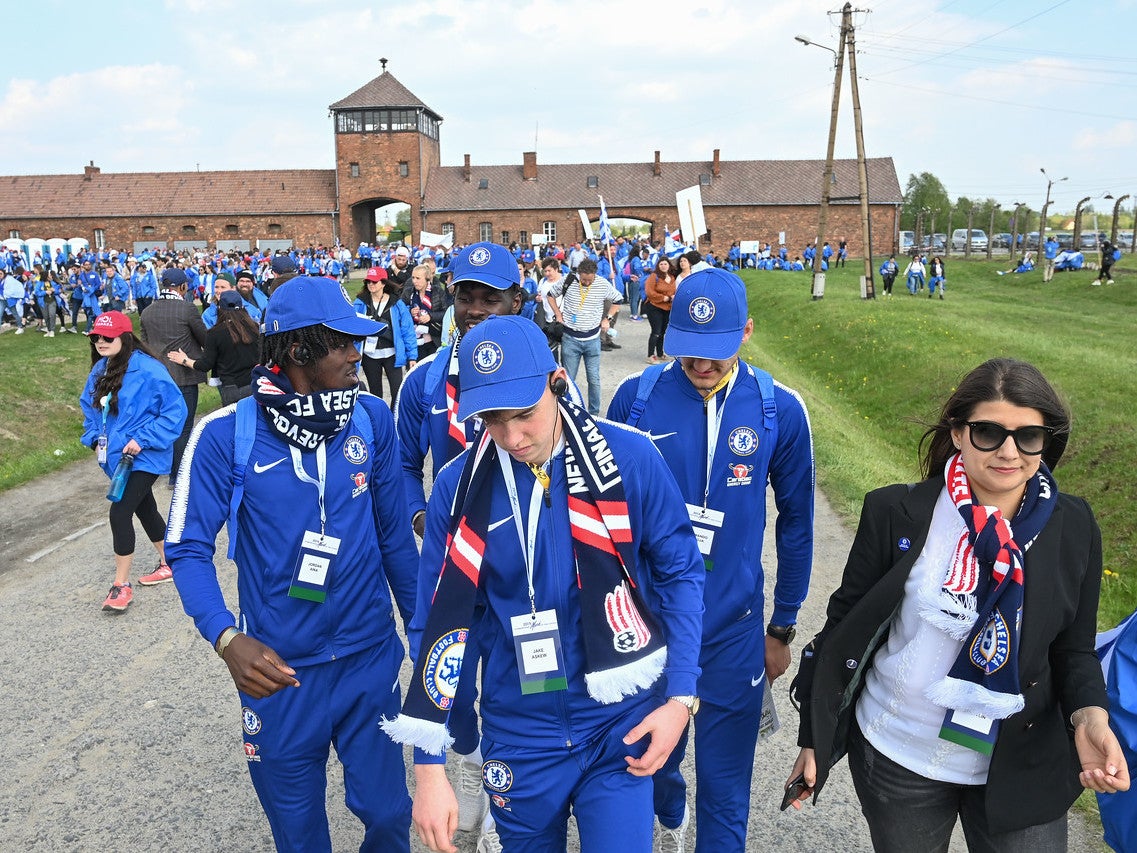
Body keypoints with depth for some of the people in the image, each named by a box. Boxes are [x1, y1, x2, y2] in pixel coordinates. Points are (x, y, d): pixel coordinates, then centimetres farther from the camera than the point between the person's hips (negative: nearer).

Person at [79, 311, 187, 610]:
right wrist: (94, 438, 4)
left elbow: (175, 410, -18)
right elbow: (89, 405, 19)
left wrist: (143, 440, -20)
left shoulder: (148, 369, -19)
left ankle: (122, 584, 0)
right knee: (145, 509, 20)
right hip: (115, 456, 8)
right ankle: (168, 563, 38)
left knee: (120, 513, -13)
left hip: (143, 457, -8)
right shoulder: (100, 369, 5)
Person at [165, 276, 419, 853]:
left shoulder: (370, 418, -6)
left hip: (371, 658, 2)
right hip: (279, 669, -1)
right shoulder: (227, 433, -14)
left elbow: (393, 533, 3)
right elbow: (187, 546, -9)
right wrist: (226, 638, -25)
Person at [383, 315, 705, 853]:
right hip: (519, 734, 2)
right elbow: (438, 625, -6)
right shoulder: (458, 487, -11)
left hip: (621, 725, -1)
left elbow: (679, 572, -3)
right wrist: (429, 766, -7)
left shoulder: (629, 458, -14)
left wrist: (681, 697, -9)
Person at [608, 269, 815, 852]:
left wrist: (783, 627, 8)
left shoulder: (780, 411, -9)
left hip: (733, 629, -1)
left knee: (724, 788, 8)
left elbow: (795, 523, 3)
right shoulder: (635, 397, -10)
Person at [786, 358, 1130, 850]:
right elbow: (845, 624, -7)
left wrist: (1090, 715, -18)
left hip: (1022, 768, 2)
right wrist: (815, 737, -2)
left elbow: (1073, 649, 3)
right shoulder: (895, 513, -15)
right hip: (895, 758, -1)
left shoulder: (1073, 528, -8)